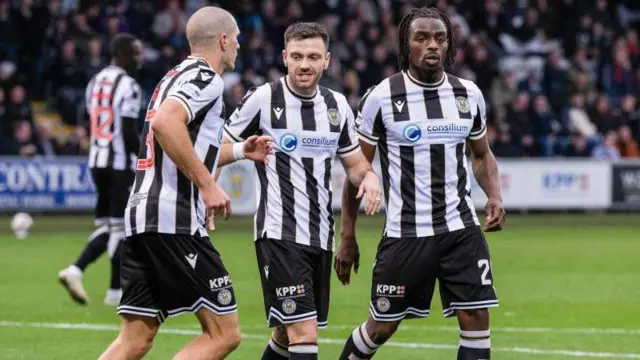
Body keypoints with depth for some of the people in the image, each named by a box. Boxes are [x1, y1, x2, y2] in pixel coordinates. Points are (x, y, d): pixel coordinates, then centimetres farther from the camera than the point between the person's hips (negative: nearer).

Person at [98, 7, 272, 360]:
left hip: (139, 214, 9)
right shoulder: (206, 78, -6)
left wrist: (239, 151, 34)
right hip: (175, 219, -9)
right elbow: (165, 122, -25)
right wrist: (207, 184, -21)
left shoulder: (174, 77, 23)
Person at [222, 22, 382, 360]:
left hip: (321, 237, 6)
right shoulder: (262, 99, -7)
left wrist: (368, 177, -5)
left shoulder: (337, 105, 9)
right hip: (278, 234, -6)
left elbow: (355, 164, 18)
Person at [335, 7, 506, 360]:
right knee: (381, 327, 5)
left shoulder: (468, 94, 5)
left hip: (461, 228, 3)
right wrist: (347, 238, 0)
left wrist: (494, 196, 0)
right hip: (405, 233, -3)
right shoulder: (381, 97, -6)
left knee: (476, 318, -6)